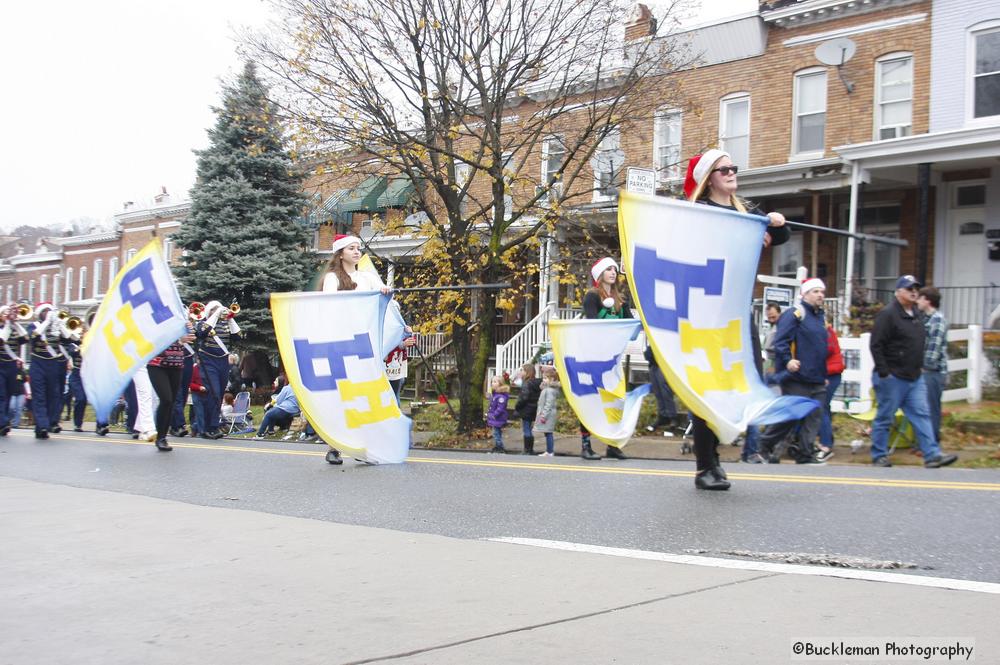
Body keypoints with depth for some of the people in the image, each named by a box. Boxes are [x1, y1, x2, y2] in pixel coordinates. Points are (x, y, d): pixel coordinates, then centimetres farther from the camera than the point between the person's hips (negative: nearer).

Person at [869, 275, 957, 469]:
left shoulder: (916, 313, 13)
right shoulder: (887, 314, -13)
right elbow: (876, 345, -17)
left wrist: (920, 366, 17)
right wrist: (883, 373, -19)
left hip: (915, 378, 8)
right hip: (892, 378, -8)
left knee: (922, 415, 3)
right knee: (884, 418, 2)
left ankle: (932, 455, 2)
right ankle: (879, 456, 12)